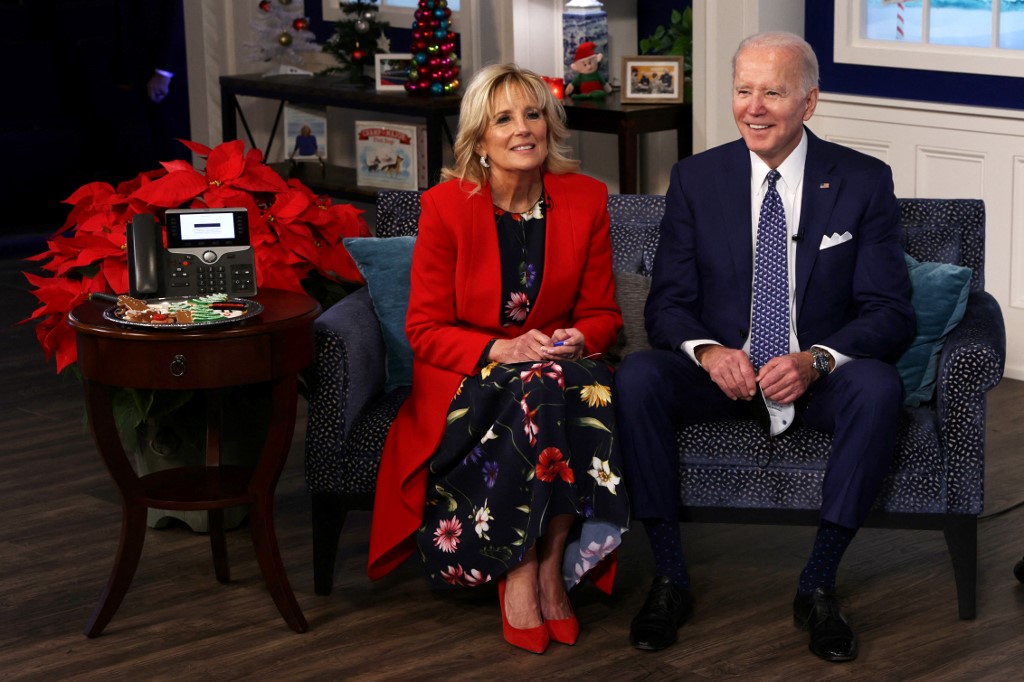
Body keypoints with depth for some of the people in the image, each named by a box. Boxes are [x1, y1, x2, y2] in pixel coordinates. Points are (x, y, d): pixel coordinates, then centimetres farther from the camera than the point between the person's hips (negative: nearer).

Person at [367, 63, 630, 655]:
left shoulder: (586, 199, 1)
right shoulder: (446, 205, -7)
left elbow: (603, 313, 7)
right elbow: (425, 330, -6)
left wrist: (578, 339, -16)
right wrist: (501, 350, -23)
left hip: (560, 368, 3)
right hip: (467, 381, -2)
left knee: (588, 380, -33)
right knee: (542, 390, -35)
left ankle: (553, 566, -23)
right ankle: (519, 578, -24)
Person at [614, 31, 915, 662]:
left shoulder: (864, 182, -2)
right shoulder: (696, 179, 2)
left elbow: (891, 312, -7)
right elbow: (668, 303, 0)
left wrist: (814, 361, -26)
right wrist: (708, 351, -23)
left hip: (819, 375, -1)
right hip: (721, 372, 1)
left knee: (879, 387, -33)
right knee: (637, 376, -28)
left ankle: (819, 586, -21)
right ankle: (670, 579, -19)